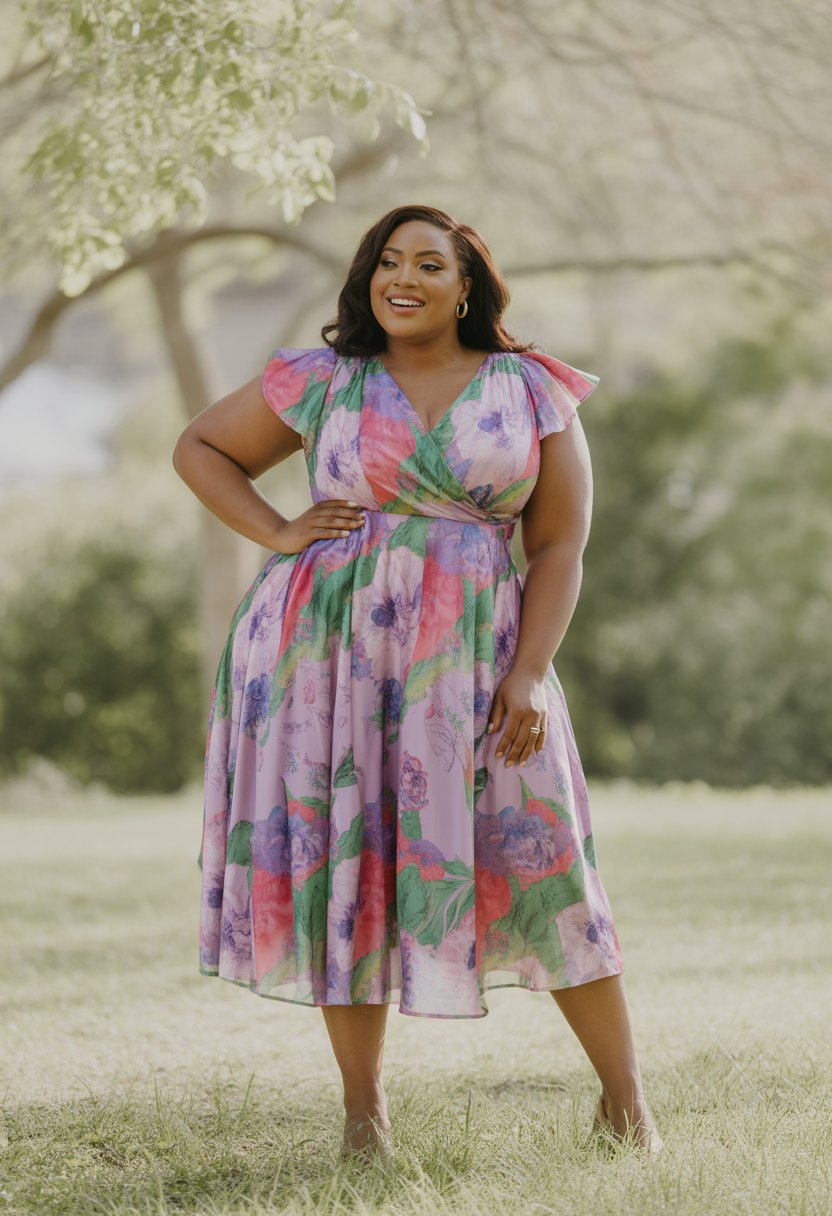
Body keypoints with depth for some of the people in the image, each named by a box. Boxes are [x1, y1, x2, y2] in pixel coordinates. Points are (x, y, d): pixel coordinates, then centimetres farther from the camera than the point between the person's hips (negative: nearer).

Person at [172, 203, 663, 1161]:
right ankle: (362, 1108, 12)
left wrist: (530, 675, -9)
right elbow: (199, 448, 15)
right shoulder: (323, 385, 5)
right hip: (327, 652, 1)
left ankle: (625, 1099, 8)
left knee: (545, 865, -3)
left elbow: (559, 547, 2)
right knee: (346, 868, 2)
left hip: (472, 657, 0)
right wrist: (277, 533, 0)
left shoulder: (532, 393, 4)